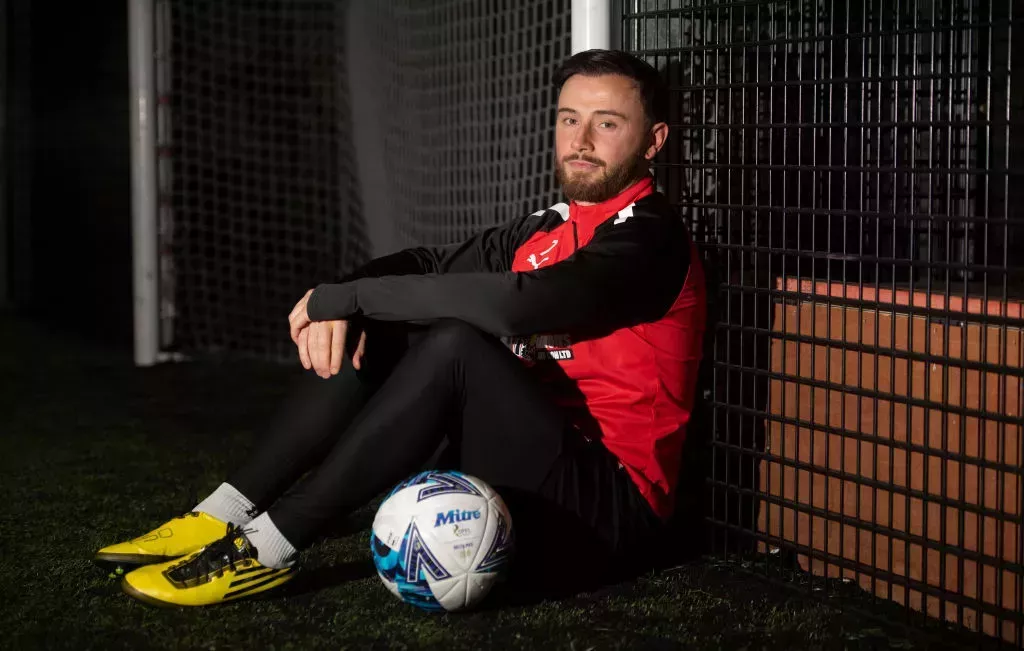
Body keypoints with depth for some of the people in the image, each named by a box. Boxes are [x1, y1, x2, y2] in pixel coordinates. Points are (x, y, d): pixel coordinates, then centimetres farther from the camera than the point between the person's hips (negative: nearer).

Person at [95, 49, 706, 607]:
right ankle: (222, 516, -8)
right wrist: (345, 302, -10)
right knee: (373, 334, 0)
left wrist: (346, 295, -21)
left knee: (455, 345, -29)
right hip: (523, 474, 8)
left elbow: (515, 304, -30)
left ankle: (266, 549, -25)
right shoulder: (551, 227, 13)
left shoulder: (649, 238, -14)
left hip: (610, 503, -8)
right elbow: (431, 263, 14)